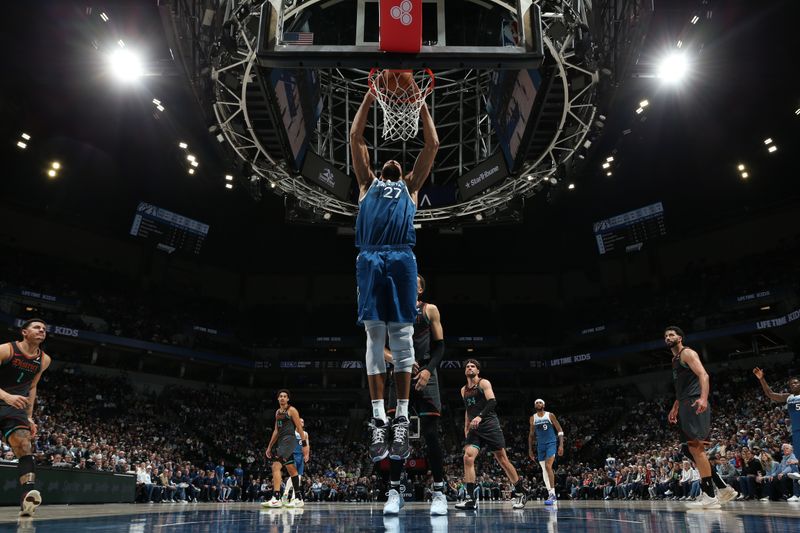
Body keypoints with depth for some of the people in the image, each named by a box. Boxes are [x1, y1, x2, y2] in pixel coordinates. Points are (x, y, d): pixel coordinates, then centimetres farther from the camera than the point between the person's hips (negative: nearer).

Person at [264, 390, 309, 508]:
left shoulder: (292, 410, -6)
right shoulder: (278, 412, 17)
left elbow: (299, 428, -8)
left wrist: (305, 445, -13)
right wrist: (269, 447, 21)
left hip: (289, 440, -9)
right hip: (281, 441, 9)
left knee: (276, 466, -19)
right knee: (292, 470, 11)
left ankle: (276, 499, -21)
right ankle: (298, 499, 17)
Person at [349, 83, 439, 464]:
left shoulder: (410, 186, 29)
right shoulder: (367, 183, 29)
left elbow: (432, 145, 29)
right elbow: (355, 138, 28)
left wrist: (421, 103, 32)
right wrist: (369, 98, 30)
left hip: (402, 259, 0)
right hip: (369, 259, 0)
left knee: (402, 336, -3)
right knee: (374, 336, -3)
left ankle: (402, 419, 0)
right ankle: (379, 420, -1)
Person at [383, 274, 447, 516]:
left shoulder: (430, 310, 7)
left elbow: (439, 346, 4)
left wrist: (428, 370, -12)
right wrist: (397, 359, -13)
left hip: (425, 377, -1)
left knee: (431, 434, -5)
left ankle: (439, 493, 4)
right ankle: (394, 492, 7)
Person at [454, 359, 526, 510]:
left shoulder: (484, 383, -3)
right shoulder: (463, 390, 17)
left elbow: (492, 401, -17)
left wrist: (480, 416, -30)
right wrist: (466, 428, 20)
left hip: (490, 425, -5)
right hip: (474, 429, 5)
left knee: (502, 459, 0)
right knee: (468, 457, -14)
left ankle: (520, 493, 18)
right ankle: (470, 499, -14)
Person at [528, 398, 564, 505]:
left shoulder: (550, 415, -4)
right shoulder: (533, 418, 7)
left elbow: (560, 430, -4)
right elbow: (531, 434, 14)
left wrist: (561, 445, -13)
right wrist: (530, 449, 12)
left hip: (551, 443, -5)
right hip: (540, 445, 5)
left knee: (548, 466, -20)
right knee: (543, 469, 6)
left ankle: (553, 494, -19)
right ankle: (550, 494, 14)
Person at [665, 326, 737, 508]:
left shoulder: (687, 353, -4)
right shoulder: (675, 359, 24)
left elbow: (703, 375, -18)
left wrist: (703, 398, -32)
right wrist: (675, 409, 27)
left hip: (695, 405, -10)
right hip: (686, 407, 10)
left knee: (695, 448, -12)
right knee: (691, 450, 9)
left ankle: (709, 496, -8)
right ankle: (724, 489, 15)